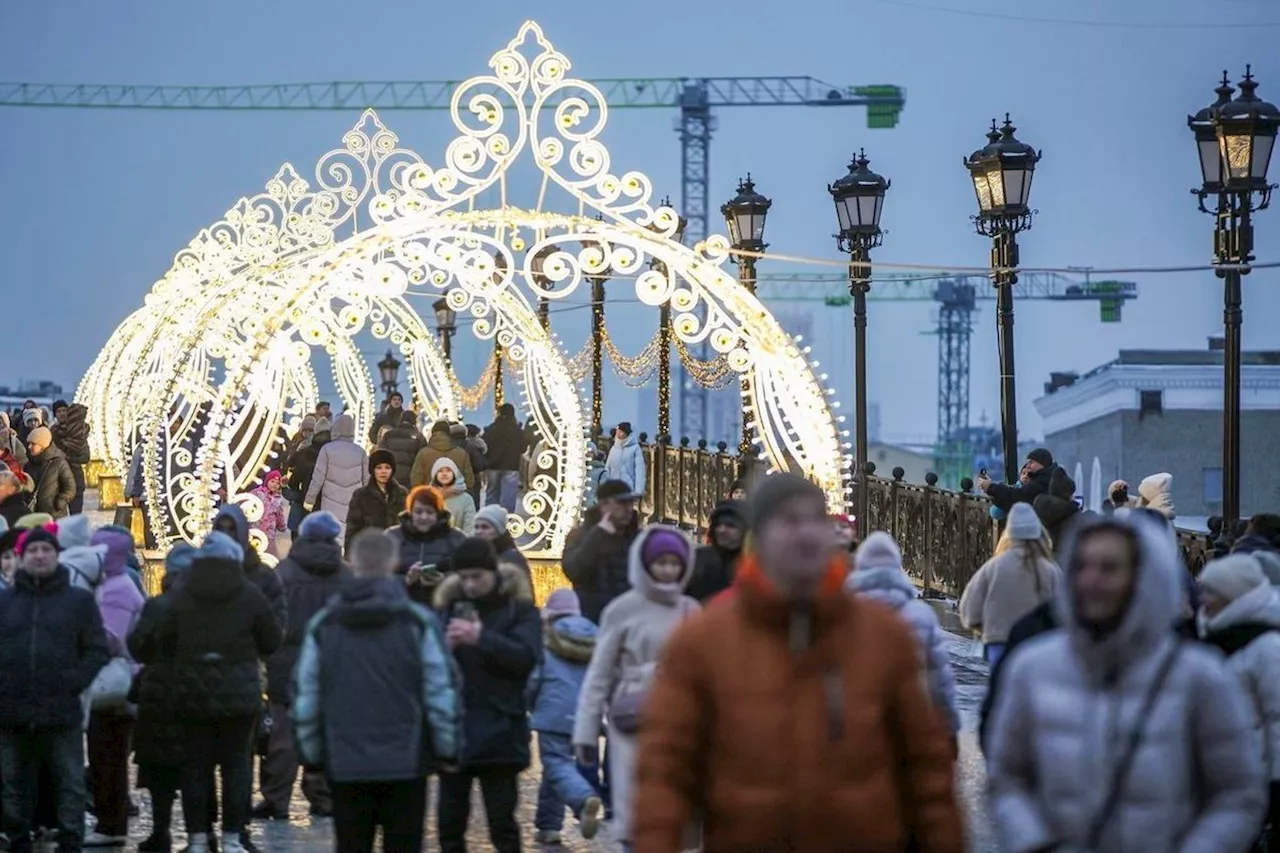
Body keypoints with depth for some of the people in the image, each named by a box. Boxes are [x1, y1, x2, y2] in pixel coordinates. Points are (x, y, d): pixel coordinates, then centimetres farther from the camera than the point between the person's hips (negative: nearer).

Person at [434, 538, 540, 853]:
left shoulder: (518, 608, 0)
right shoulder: (449, 605, 9)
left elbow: (527, 656, -15)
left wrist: (481, 637, -25)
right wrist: (444, 646, -16)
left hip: (499, 730, -3)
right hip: (453, 726, 3)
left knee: (502, 823, 0)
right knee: (450, 821, 6)